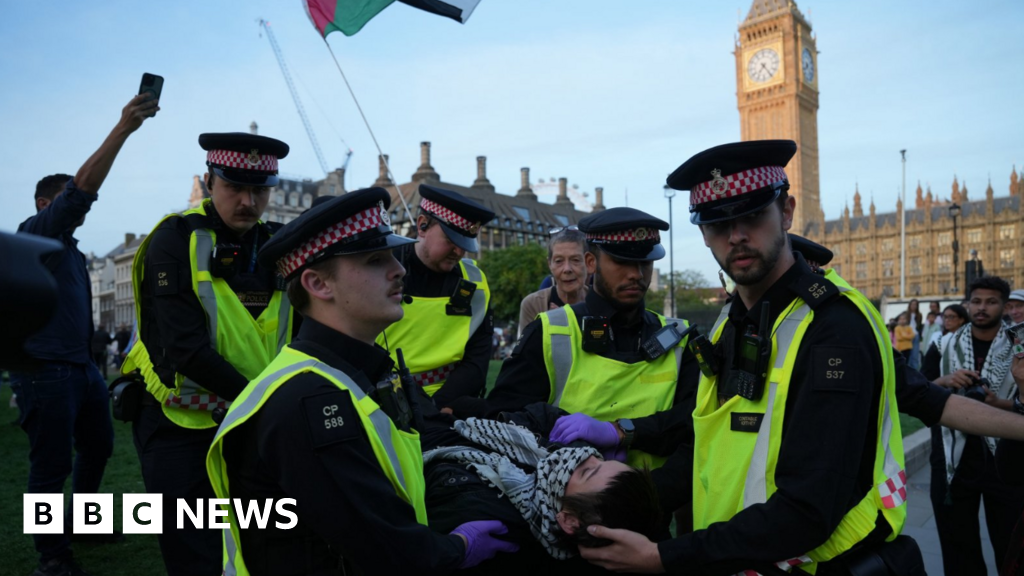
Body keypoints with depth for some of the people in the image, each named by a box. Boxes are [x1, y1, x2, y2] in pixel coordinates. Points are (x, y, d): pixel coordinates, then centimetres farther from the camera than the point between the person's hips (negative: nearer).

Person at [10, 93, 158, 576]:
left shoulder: (71, 249, 19)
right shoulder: (35, 232, -6)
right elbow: (83, 186, -21)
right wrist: (122, 129, -28)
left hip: (82, 369, 9)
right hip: (45, 372, -9)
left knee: (98, 446, 17)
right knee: (51, 465, -1)